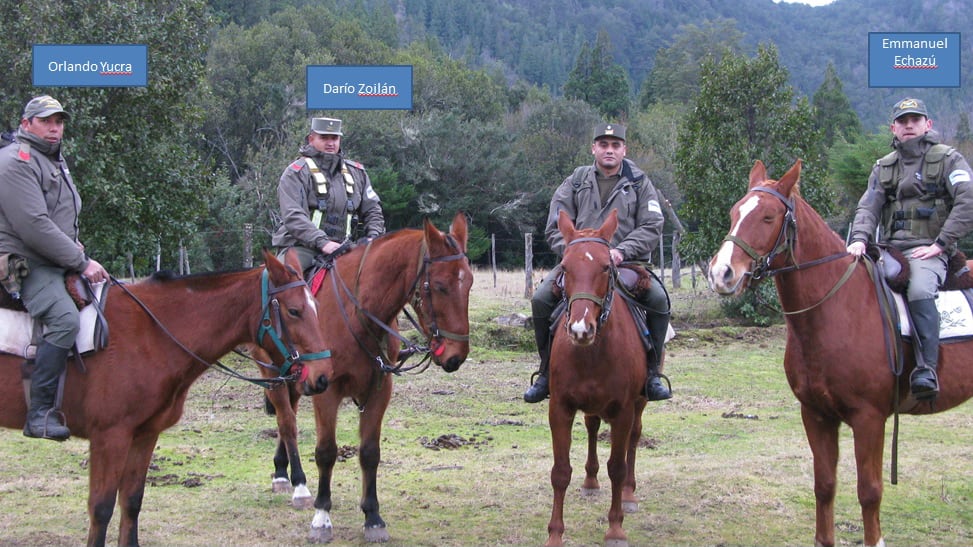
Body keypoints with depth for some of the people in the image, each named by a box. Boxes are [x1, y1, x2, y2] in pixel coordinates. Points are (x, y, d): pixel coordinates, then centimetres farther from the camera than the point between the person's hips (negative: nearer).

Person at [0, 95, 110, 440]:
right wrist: (81, 262, -18)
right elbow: (34, 226, -21)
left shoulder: (56, 162, 20)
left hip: (58, 262, 10)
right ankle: (40, 414, -29)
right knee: (65, 319, -31)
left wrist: (74, 247, 11)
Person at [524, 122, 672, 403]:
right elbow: (555, 228, 7)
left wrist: (622, 251, -15)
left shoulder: (640, 183, 10)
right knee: (541, 299, -22)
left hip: (626, 263, -1)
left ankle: (652, 372, -13)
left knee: (659, 299, -28)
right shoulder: (575, 182, 12)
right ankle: (547, 372, -5)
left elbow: (652, 227, 0)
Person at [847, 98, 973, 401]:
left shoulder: (948, 159, 5)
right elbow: (868, 207, 7)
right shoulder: (883, 167, 20)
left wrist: (940, 244, -16)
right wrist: (860, 239, -15)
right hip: (889, 250, 5)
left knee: (920, 291, -35)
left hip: (928, 252, -5)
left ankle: (927, 370, -41)